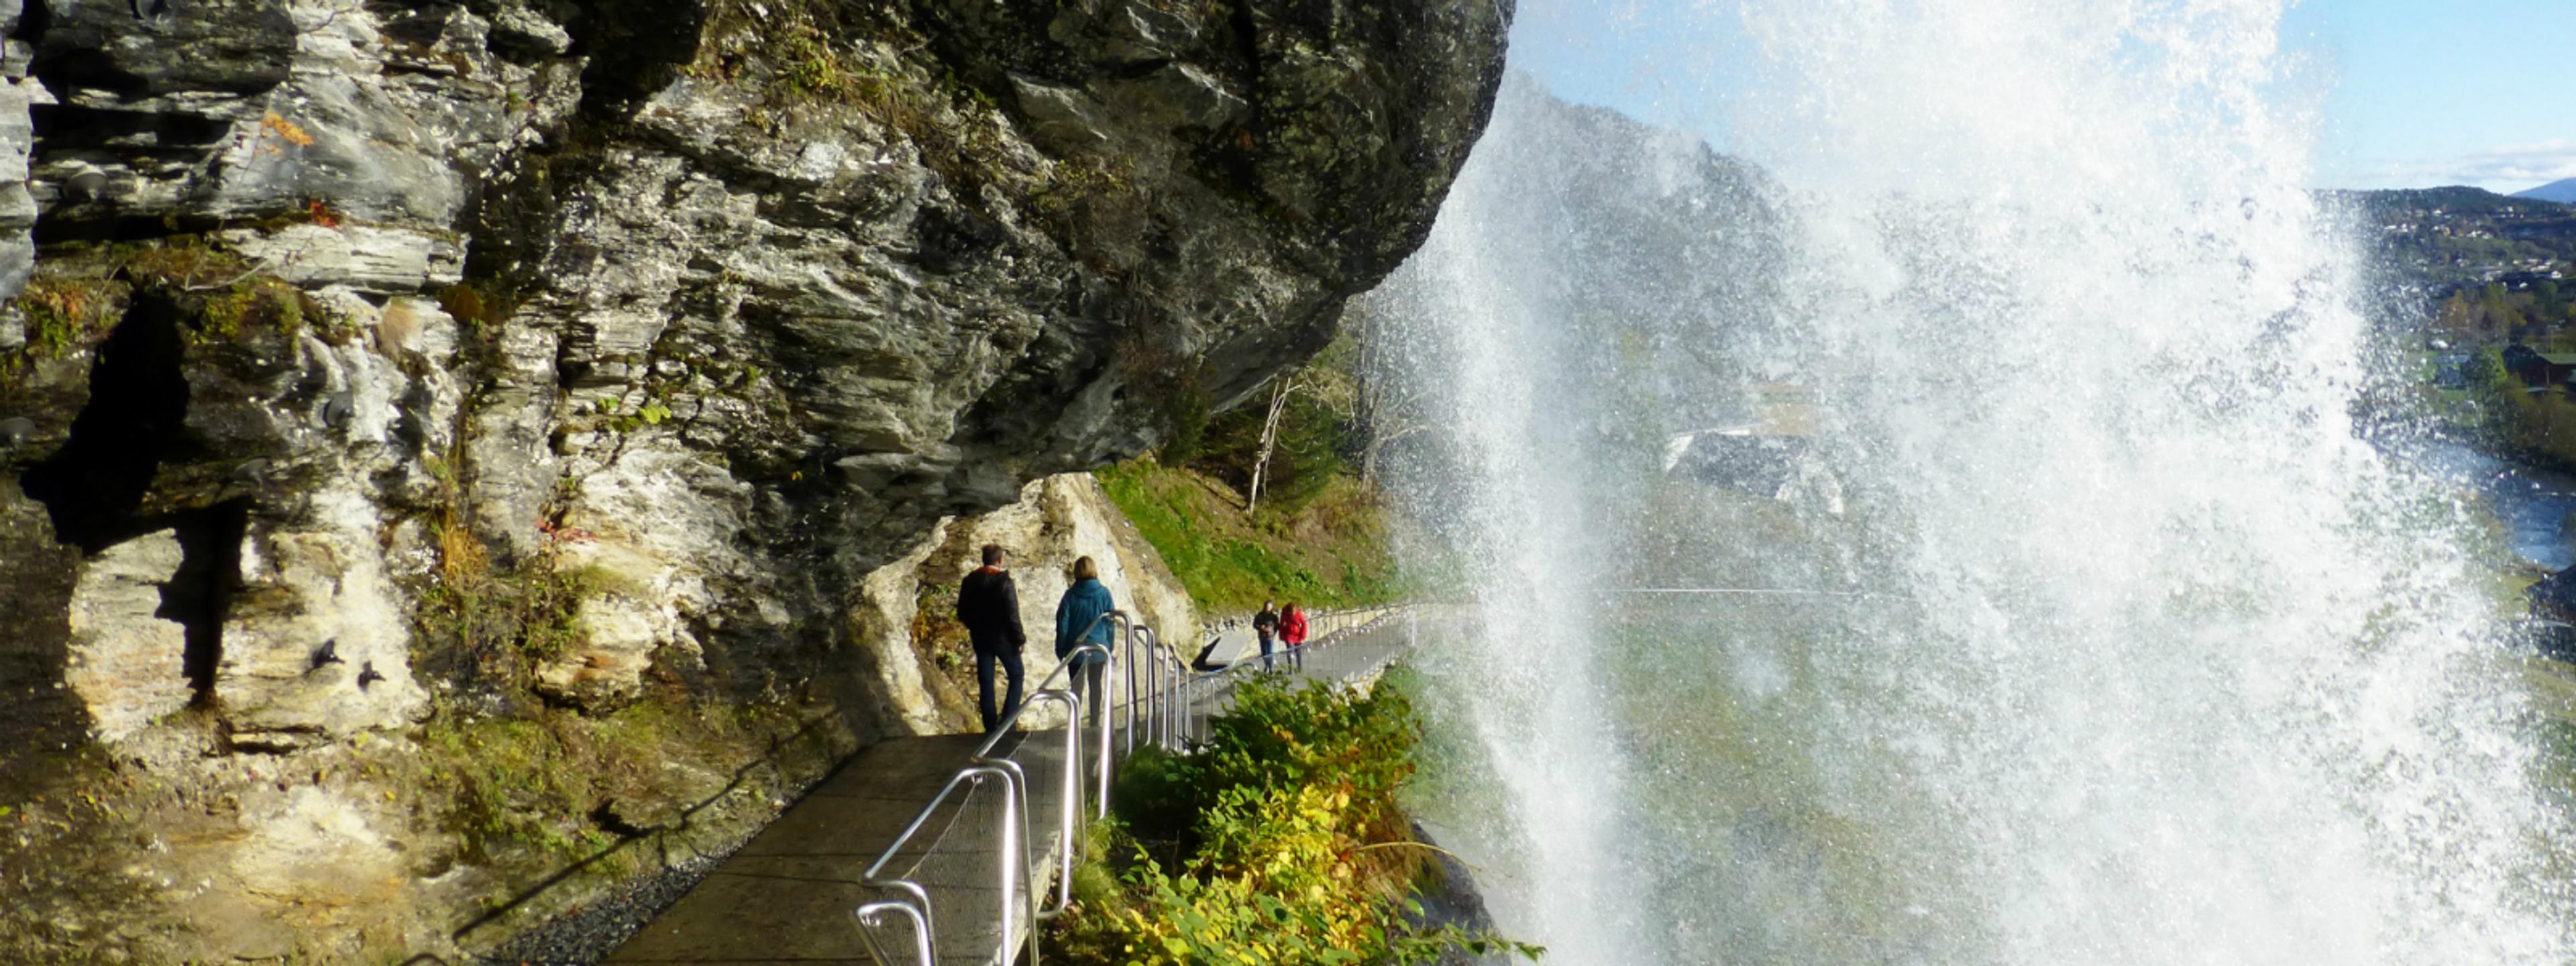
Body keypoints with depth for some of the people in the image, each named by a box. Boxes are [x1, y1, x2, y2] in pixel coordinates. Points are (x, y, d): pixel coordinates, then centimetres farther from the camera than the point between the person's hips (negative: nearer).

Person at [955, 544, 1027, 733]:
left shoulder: (969, 582, -1)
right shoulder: (1005, 582, -17)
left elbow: (962, 613, 6)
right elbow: (1012, 616, -17)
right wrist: (1021, 639, -6)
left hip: (980, 639, 4)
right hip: (1004, 639, -4)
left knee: (985, 682, 10)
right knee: (1016, 676, 13)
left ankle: (990, 726, 12)